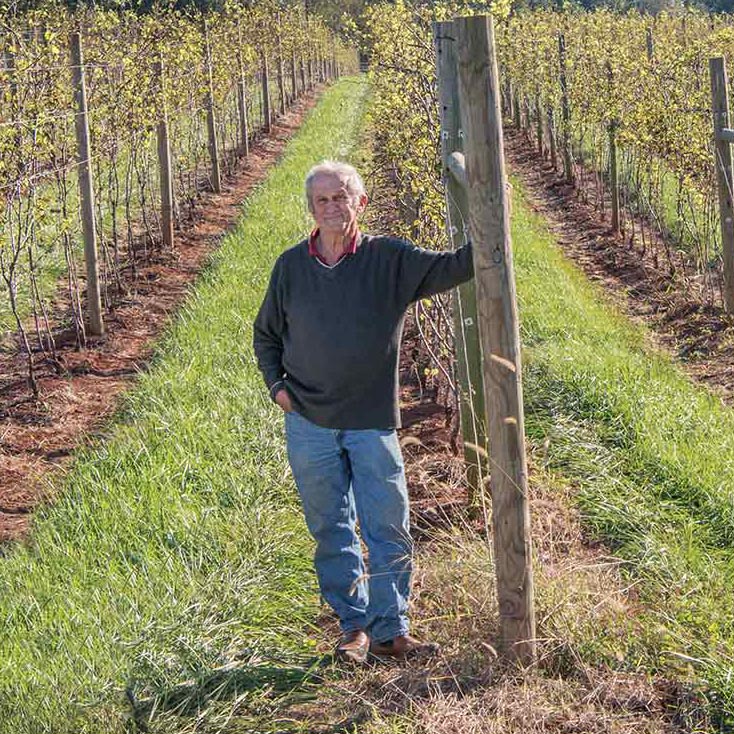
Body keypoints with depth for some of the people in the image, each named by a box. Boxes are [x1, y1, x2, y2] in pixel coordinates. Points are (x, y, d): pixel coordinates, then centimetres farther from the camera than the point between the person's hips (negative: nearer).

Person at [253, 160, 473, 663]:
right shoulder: (291, 266, 3)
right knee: (332, 532, 8)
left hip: (372, 423, -1)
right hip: (309, 424, 1)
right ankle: (354, 627, 19)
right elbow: (266, 334, 16)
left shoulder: (389, 259, -3)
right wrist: (276, 385, 4)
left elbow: (451, 267, -11)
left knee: (390, 531, 0)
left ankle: (390, 631, 12)